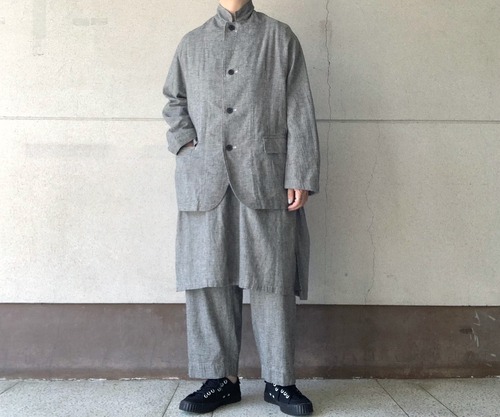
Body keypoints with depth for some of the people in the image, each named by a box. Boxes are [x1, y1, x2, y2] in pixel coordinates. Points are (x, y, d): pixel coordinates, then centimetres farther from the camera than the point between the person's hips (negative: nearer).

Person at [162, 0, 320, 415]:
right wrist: (185, 143, 6)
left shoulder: (280, 37, 10)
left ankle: (279, 380, 13)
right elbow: (174, 101, 26)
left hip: (265, 178, -2)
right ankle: (221, 379, 15)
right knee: (209, 279, 3)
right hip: (205, 181, 3)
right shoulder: (192, 43, 18)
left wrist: (301, 176, -6)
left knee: (272, 280, 0)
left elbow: (299, 111, 3)